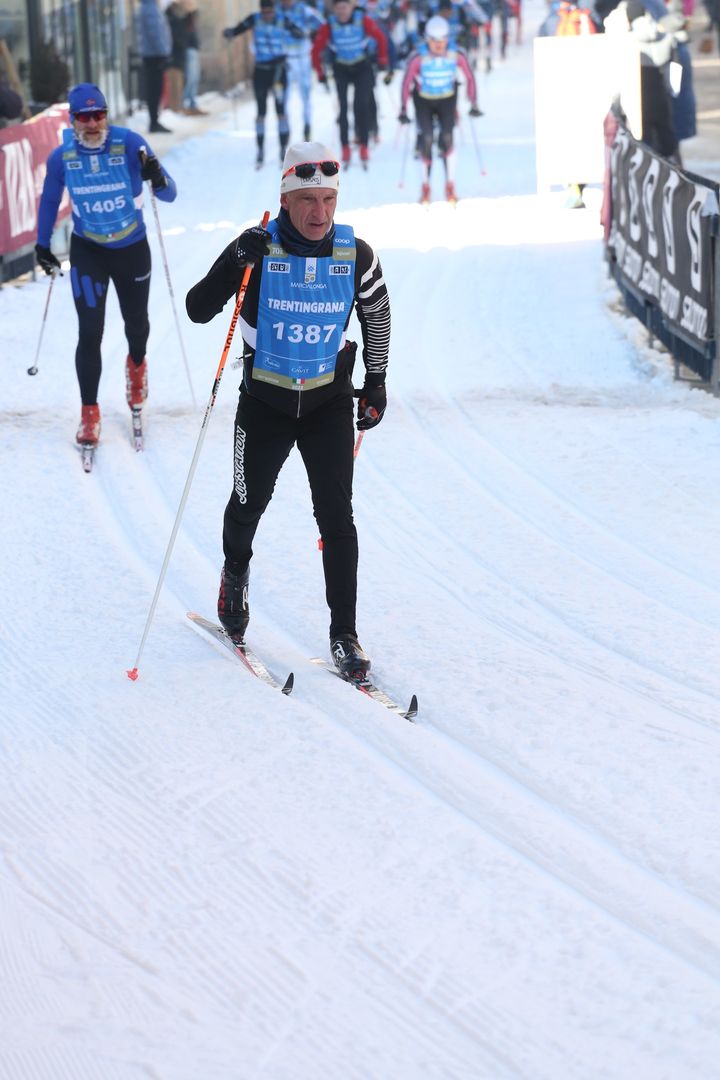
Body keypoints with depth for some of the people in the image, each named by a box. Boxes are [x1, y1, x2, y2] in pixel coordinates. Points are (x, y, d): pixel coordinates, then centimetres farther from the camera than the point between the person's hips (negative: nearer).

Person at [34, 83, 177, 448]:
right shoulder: (62, 156, -14)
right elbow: (49, 201, 5)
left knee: (136, 322, 19)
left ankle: (136, 365, 54)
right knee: (90, 332, -9)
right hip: (87, 251, 0)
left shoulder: (129, 144, -21)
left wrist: (158, 179, -41)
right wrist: (42, 245, 9)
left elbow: (169, 195, -20)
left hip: (133, 249, 0)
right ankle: (89, 413, 3)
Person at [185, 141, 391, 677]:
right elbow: (198, 310, -16)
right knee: (249, 503, 15)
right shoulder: (260, 249, -15)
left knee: (337, 515, -8)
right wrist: (234, 265, -32)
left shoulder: (355, 255, -9)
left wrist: (376, 380, 12)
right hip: (265, 402, 0)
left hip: (330, 402, 0)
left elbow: (377, 314, 11)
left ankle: (344, 634, -1)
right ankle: (236, 572, 48)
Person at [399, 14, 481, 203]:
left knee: (446, 139, -15)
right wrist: (403, 109, -17)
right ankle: (425, 186, 4)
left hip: (447, 100, 1)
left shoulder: (457, 55, -22)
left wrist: (474, 104, -7)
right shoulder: (418, 58, -26)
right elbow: (406, 82, -16)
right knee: (426, 140, -12)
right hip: (423, 101, -1)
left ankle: (450, 185, -3)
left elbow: (469, 78, -8)